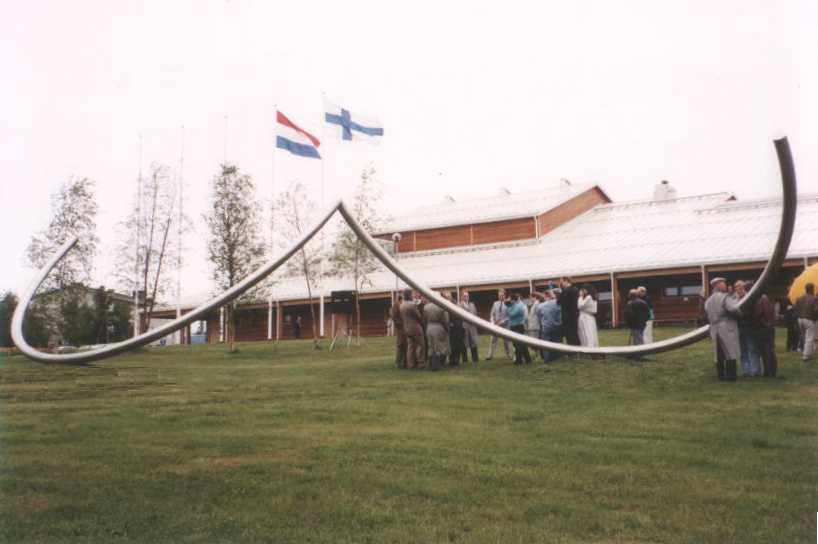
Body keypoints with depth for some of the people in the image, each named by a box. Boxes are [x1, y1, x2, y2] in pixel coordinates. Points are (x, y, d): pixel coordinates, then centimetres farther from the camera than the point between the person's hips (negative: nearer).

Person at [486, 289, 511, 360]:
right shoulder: (495, 303, 7)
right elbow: (492, 314, 11)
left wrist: (501, 322, -15)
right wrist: (492, 322, -2)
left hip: (504, 325, -3)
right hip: (496, 325, 3)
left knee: (506, 341, 5)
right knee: (493, 340, -2)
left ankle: (509, 355, 16)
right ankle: (490, 355, 2)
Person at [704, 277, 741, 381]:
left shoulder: (708, 301, 13)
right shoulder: (724, 297, -11)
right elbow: (734, 309, -23)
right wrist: (739, 315, -6)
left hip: (714, 330, 7)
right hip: (727, 328, -7)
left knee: (719, 354, 11)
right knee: (731, 353, 0)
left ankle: (721, 375, 14)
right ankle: (731, 376, 2)